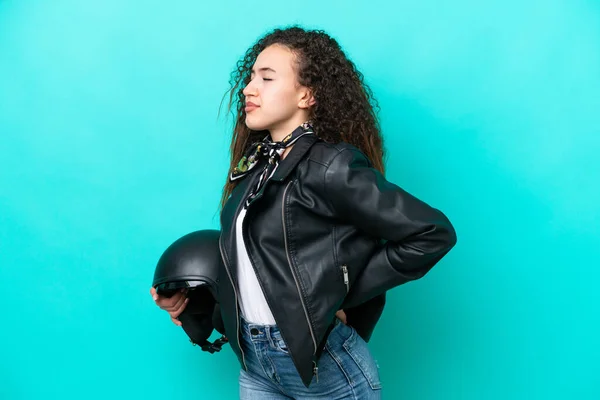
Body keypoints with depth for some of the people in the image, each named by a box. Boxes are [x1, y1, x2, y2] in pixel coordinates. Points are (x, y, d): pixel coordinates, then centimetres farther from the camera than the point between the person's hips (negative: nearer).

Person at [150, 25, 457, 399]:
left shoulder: (330, 166, -18)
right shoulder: (254, 162, 5)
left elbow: (433, 233, -21)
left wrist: (347, 294, -16)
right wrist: (193, 295, 0)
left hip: (324, 364, -6)